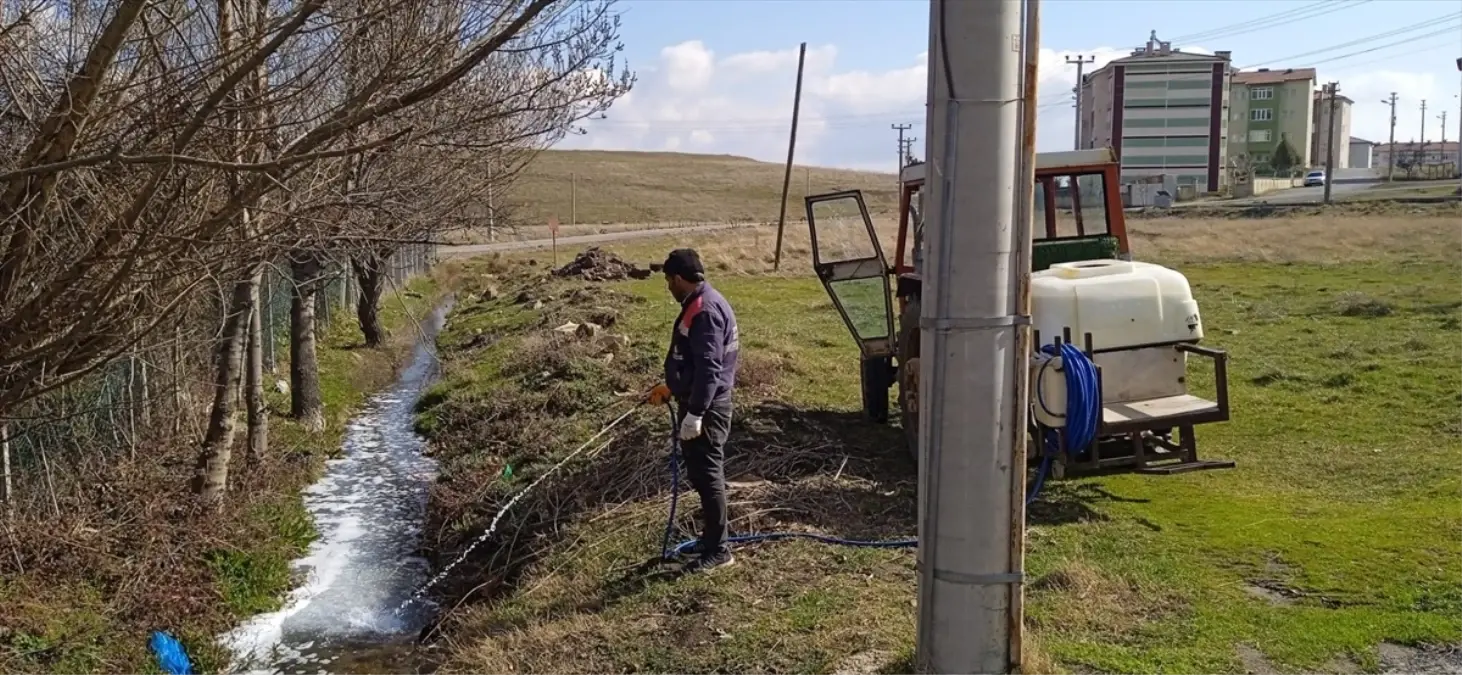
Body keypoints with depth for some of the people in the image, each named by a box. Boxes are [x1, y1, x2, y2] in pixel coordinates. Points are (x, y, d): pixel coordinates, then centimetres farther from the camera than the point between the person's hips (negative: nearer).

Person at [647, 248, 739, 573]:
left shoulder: (705, 311, -21)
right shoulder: (699, 304, 13)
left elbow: (709, 367, -27)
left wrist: (695, 413, -28)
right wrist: (671, 388, 30)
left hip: (707, 408, -11)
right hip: (699, 402, 11)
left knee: (707, 474, -4)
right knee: (700, 472, 18)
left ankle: (718, 550, 4)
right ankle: (711, 537, 30)